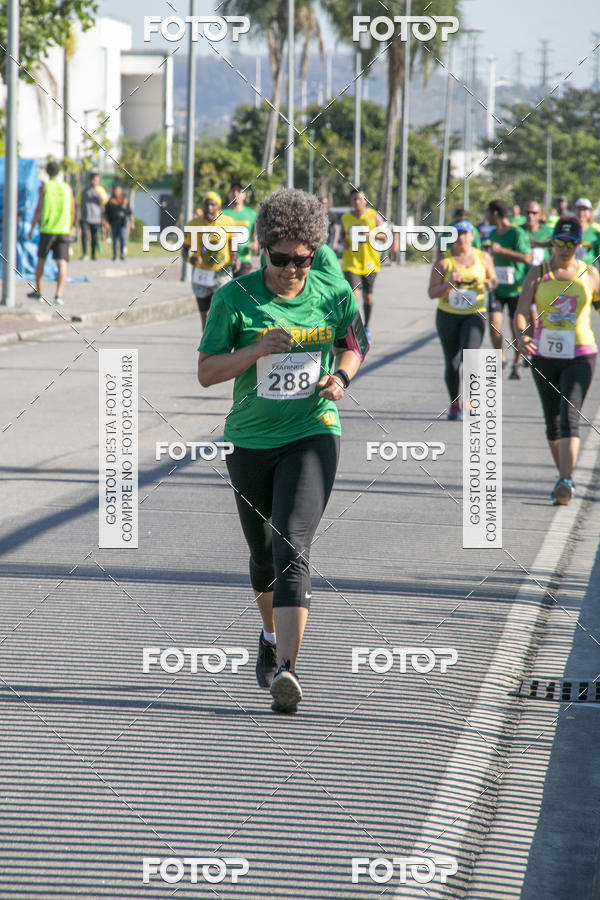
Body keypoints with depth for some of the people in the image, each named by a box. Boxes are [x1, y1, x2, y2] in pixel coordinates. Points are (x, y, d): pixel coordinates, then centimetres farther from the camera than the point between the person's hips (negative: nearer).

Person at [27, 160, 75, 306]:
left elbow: (39, 210, -5)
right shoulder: (67, 188, 7)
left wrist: (32, 228, 3)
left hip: (47, 229, -2)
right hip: (63, 231, 2)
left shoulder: (45, 187, -3)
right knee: (62, 263, -4)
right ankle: (59, 295, -17)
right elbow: (72, 211, 10)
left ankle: (38, 292, 23)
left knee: (41, 260, 14)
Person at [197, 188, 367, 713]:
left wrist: (341, 377, -5)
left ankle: (285, 669, -26)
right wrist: (258, 350, -21)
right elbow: (206, 372, -5)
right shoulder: (235, 298, -7)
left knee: (292, 547, -18)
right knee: (263, 552, 16)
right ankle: (273, 634, 46)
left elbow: (355, 345, 16)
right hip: (250, 441, 2)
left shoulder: (335, 295, -2)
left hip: (312, 436, -2)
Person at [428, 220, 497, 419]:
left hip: (474, 315, 0)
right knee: (452, 363, 5)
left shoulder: (483, 258, 3)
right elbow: (432, 293, -6)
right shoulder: (443, 261, -3)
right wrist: (448, 284, -24)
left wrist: (490, 284, -6)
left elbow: (493, 279, 18)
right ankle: (454, 404, 22)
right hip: (448, 315, 0)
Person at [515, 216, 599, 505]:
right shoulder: (538, 274, 0)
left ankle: (566, 482, -27)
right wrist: (522, 336, -30)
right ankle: (564, 476, 29)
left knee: (569, 417, -18)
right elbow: (521, 312, -10)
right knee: (553, 422, 11)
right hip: (544, 357, 2)